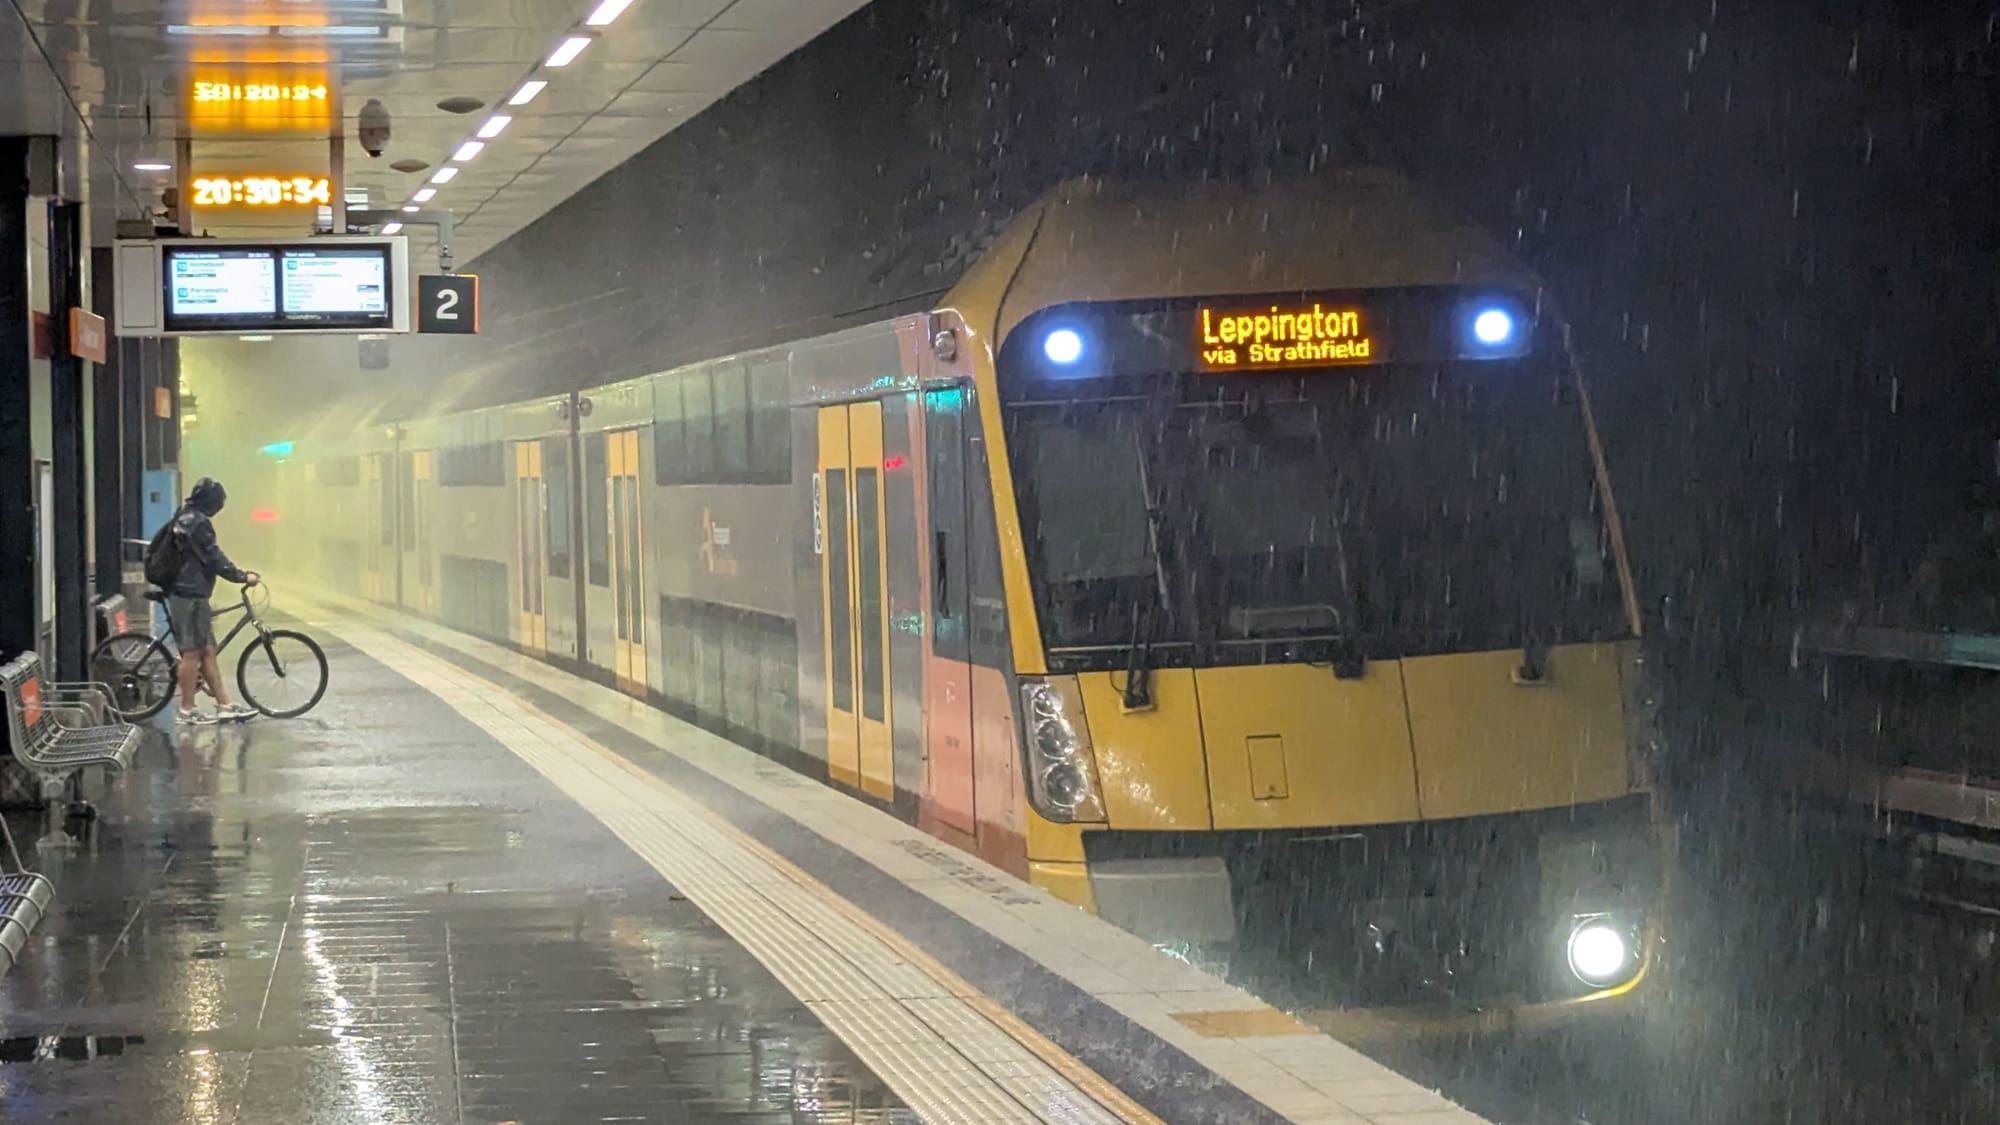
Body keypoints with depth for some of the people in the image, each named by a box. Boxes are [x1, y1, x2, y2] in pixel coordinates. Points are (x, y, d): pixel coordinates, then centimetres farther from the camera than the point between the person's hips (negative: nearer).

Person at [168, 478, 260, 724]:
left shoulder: (186, 519, 18)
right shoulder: (197, 522, -15)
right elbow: (213, 558, -17)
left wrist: (240, 572, 24)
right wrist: (242, 577, -10)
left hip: (189, 593, 11)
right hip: (190, 595, -11)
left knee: (207, 651, 9)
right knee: (193, 652, -5)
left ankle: (224, 704, 11)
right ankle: (187, 709, 0)